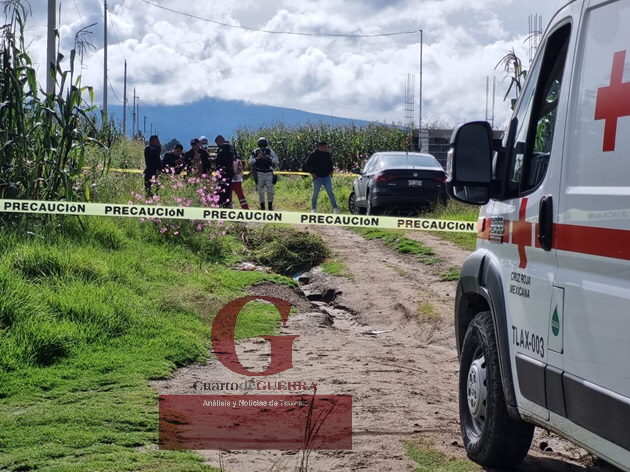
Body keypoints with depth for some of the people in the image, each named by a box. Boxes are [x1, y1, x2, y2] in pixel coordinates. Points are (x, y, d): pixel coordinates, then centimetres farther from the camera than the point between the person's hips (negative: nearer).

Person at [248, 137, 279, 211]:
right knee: (260, 192, 3)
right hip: (259, 174, 0)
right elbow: (250, 162, -8)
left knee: (270, 191, -3)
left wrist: (269, 158, -21)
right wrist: (257, 158, -22)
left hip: (269, 173, 0)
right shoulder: (255, 152, -2)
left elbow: (276, 161, -6)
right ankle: (262, 206, 14)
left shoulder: (270, 151, -1)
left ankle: (270, 206, 9)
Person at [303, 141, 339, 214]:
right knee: (315, 194, 2)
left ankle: (335, 208, 4)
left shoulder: (327, 154, 7)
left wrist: (331, 171, 10)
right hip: (317, 178, -3)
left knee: (330, 193, 0)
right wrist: (312, 173, -8)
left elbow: (330, 164, 24)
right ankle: (314, 209, 15)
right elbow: (307, 165, -1)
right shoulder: (313, 155, -6)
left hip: (327, 177, 3)